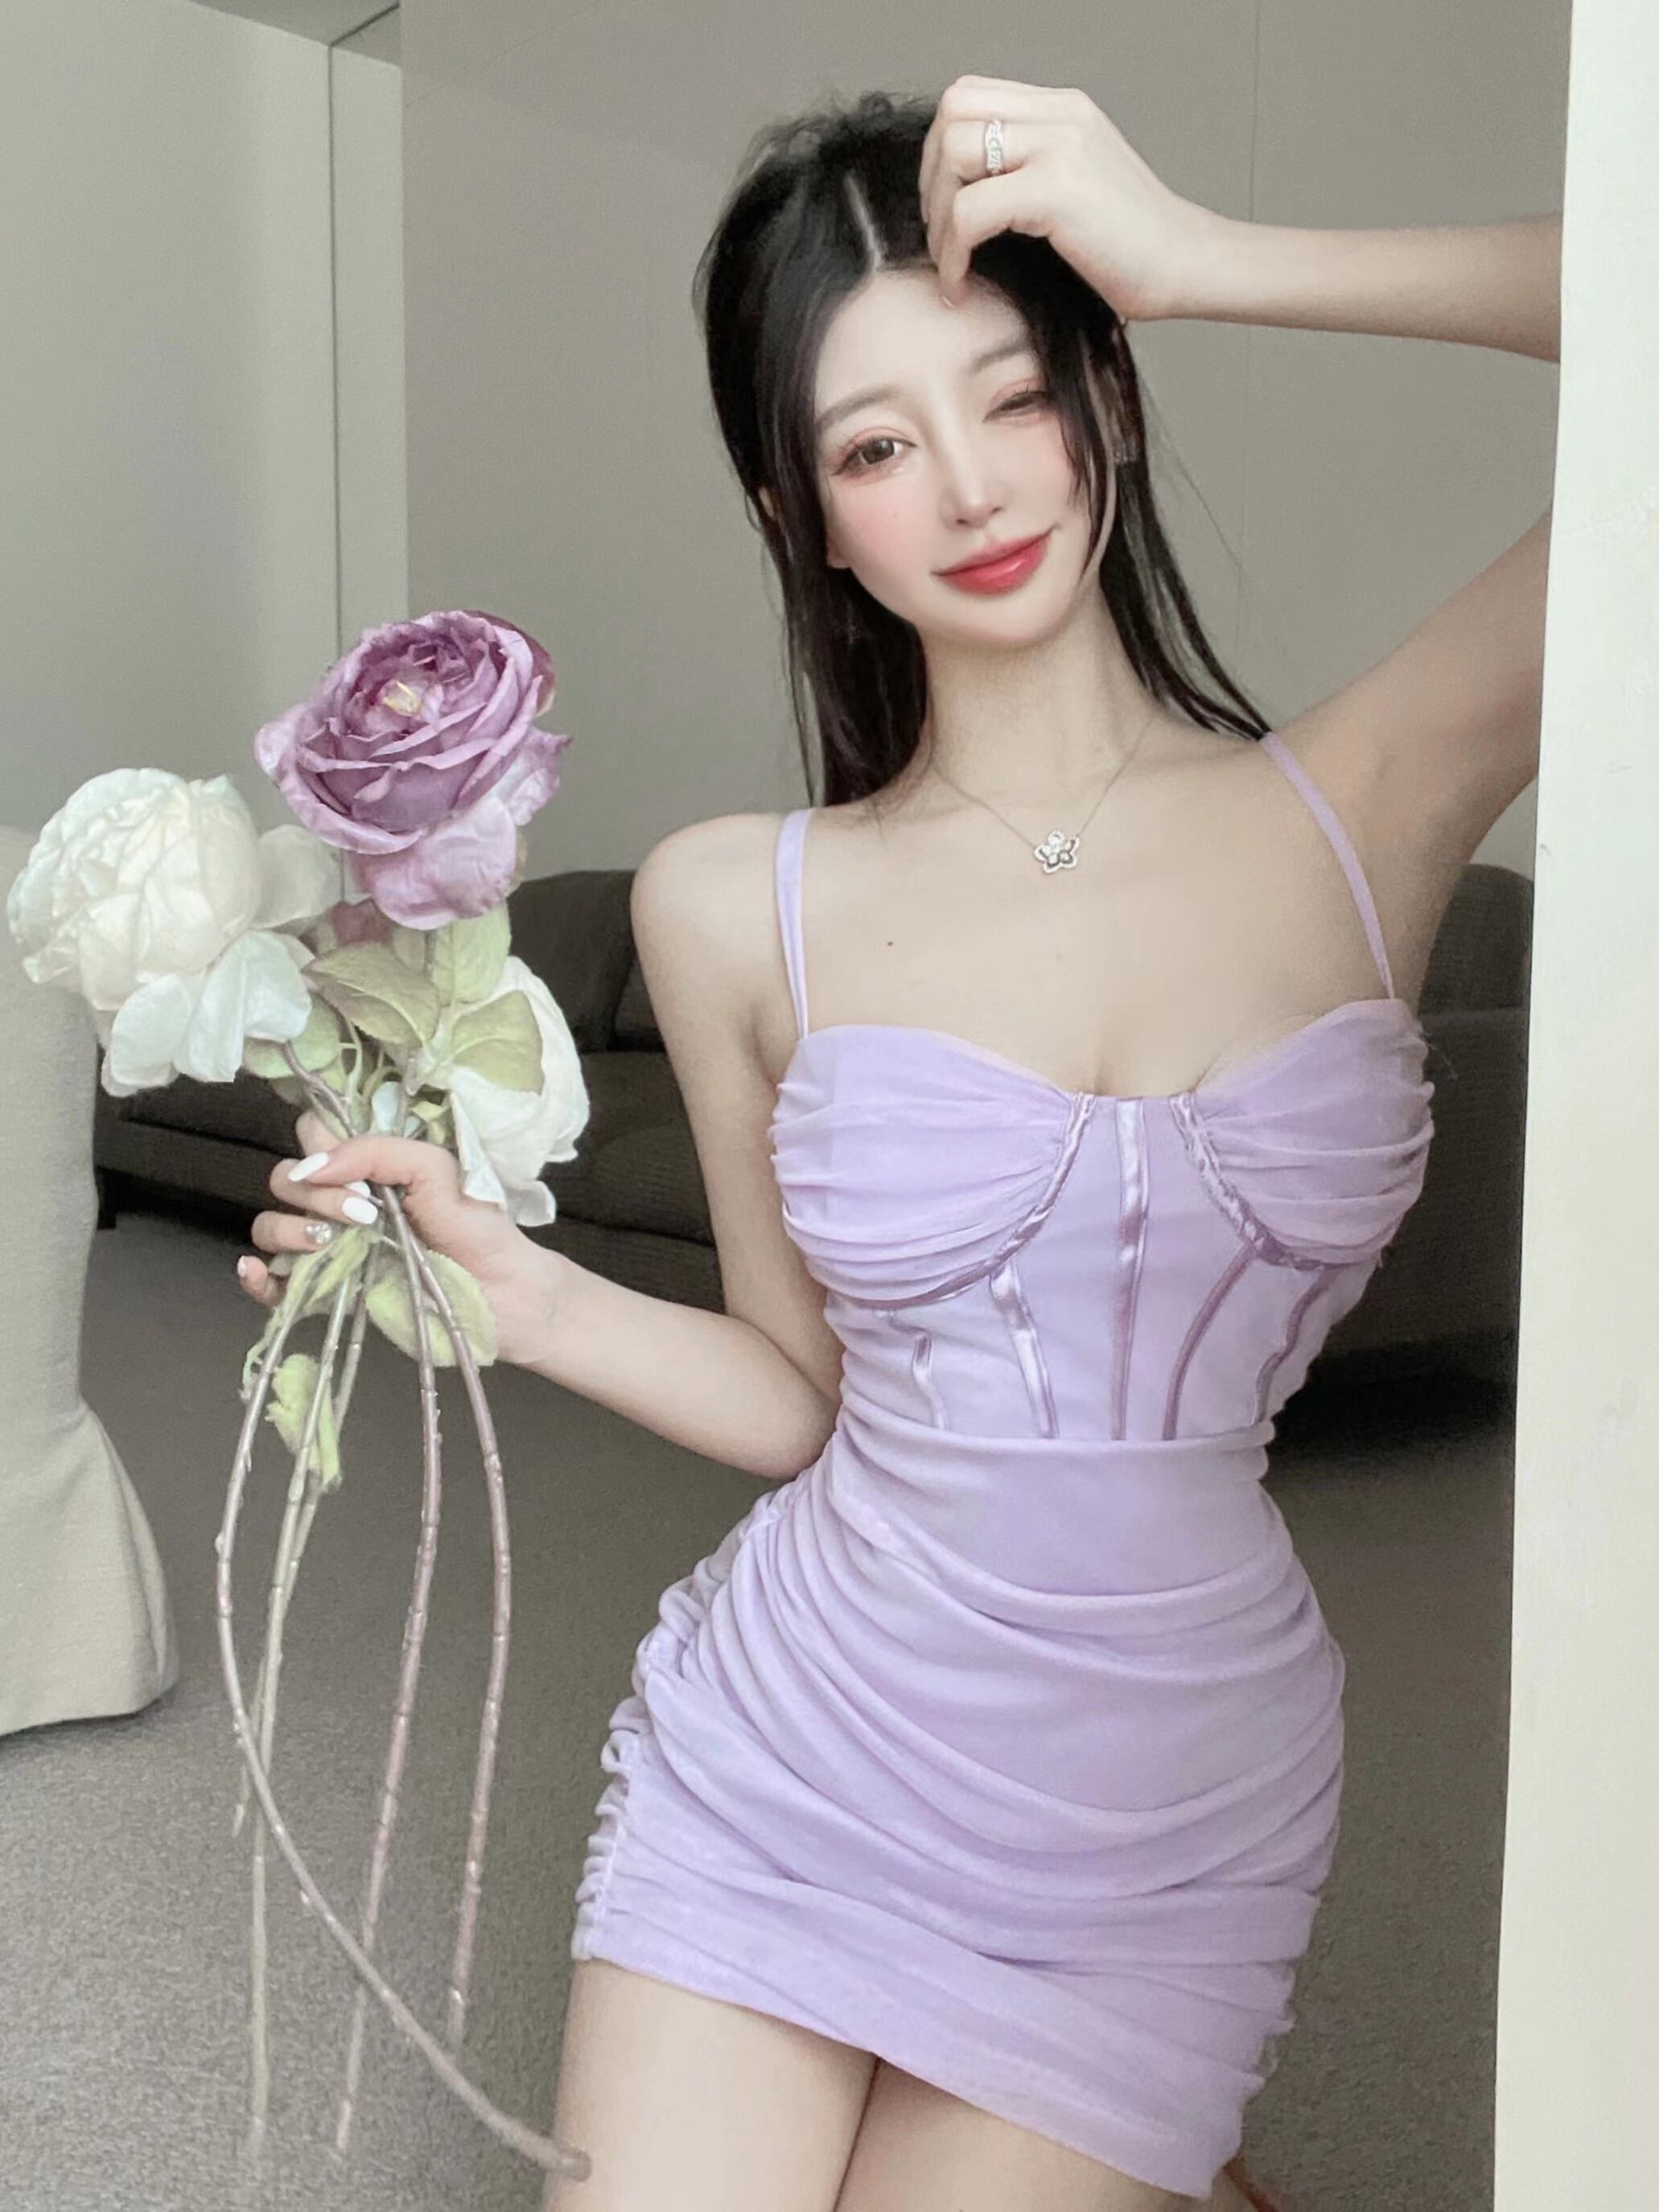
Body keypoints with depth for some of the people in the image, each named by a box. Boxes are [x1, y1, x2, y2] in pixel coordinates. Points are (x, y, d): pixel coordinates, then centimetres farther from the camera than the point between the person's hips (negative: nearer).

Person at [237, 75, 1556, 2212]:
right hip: (781, 1766, 2)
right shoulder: (736, 909, -5)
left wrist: (1198, 253, -19)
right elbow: (810, 1398, 4)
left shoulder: (1368, 804, -7)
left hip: (1158, 1833, -1)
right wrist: (505, 1278, -11)